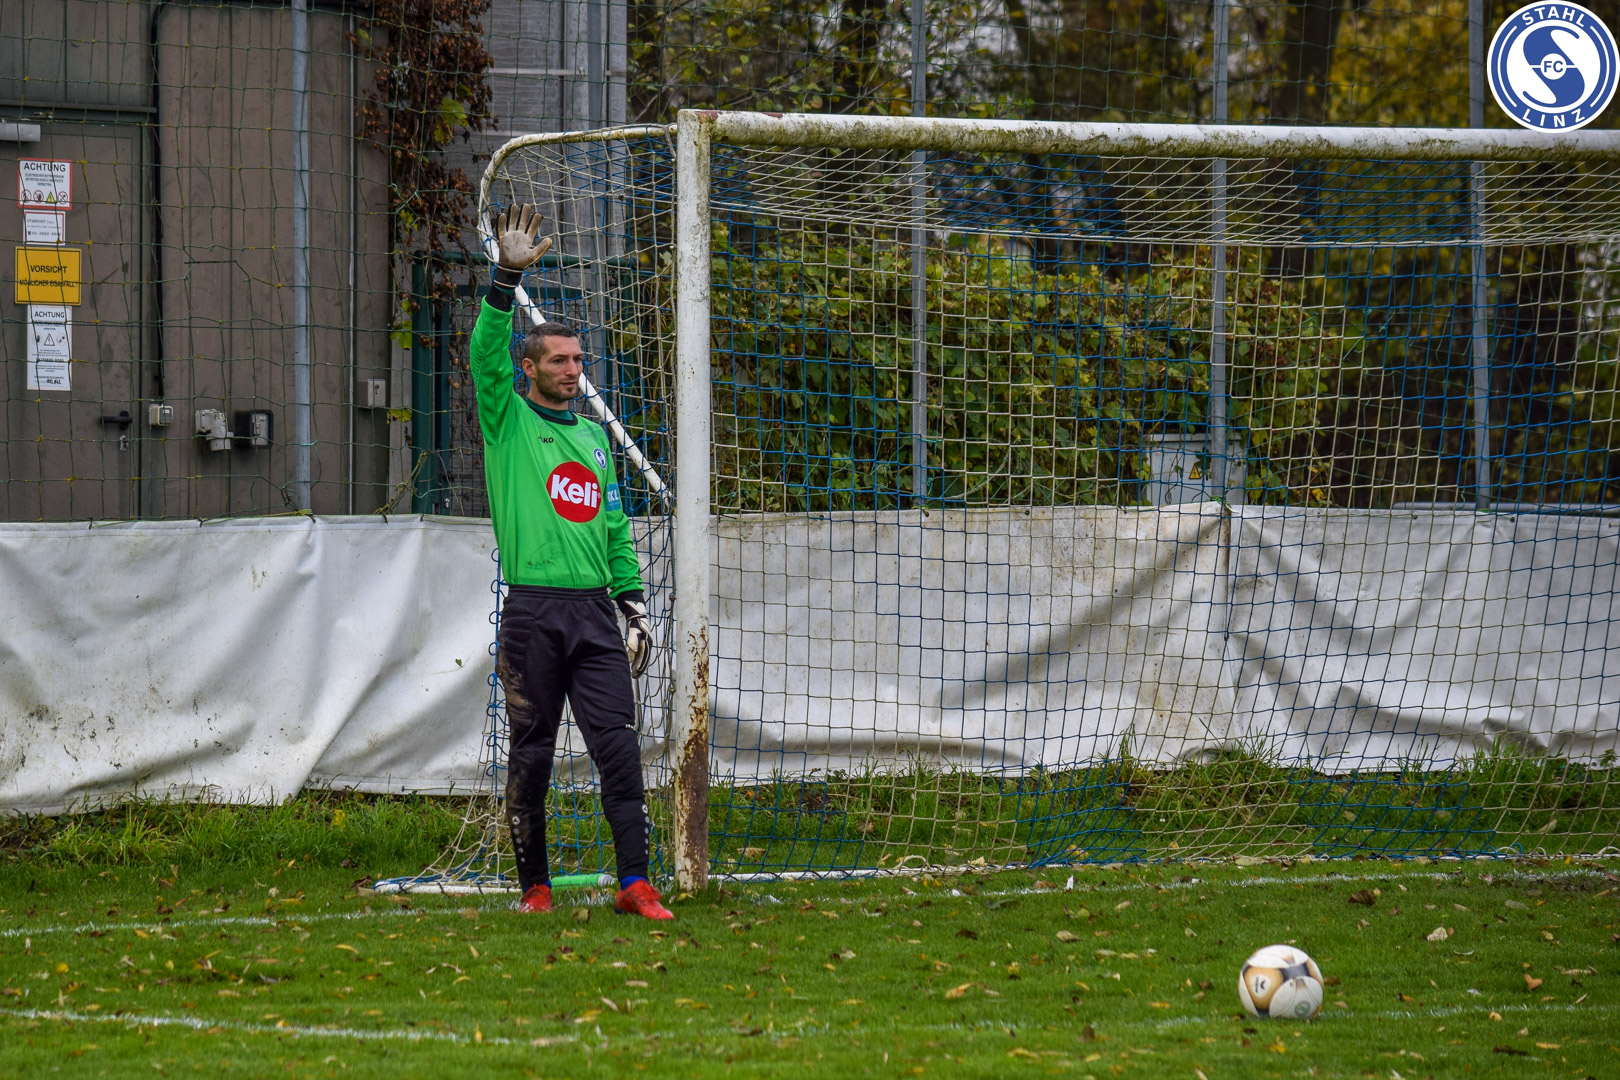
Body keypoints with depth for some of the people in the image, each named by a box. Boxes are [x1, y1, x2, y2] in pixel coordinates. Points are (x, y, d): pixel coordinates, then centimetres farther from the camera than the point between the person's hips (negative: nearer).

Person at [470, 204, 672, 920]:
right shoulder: (508, 422, 5)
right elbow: (487, 352, -12)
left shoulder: (594, 439, 20)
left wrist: (635, 605, 15)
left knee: (619, 744, -6)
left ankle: (634, 883, -10)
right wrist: (508, 277, -21)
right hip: (533, 612, -4)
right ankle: (535, 885, 9)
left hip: (594, 611, 4)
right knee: (531, 754, 0)